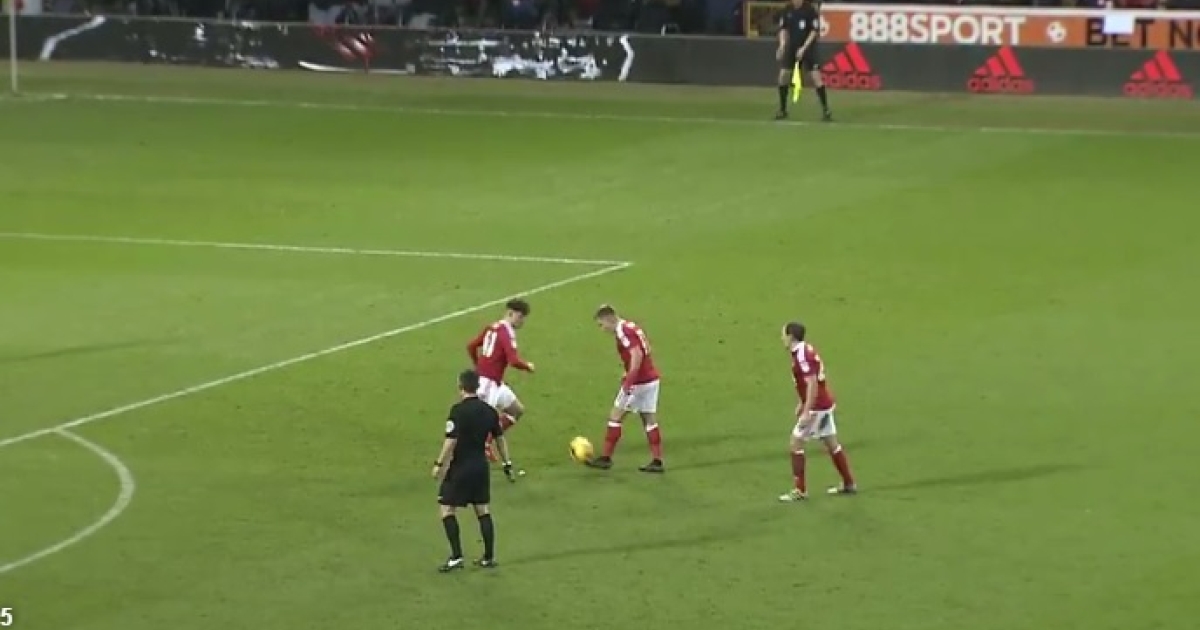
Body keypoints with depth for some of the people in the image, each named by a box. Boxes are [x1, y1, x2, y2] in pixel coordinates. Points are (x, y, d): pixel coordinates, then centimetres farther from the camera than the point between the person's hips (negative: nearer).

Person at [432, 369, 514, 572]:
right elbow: (500, 438, 12)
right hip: (482, 467, 6)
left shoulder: (458, 410, -16)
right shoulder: (489, 411, 4)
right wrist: (507, 463, 22)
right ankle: (489, 557, 16)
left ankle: (456, 557, -5)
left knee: (446, 508, 1)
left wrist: (438, 464, -14)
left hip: (460, 467, -6)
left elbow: (451, 441, -20)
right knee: (483, 511, 13)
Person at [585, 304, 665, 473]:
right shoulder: (632, 327, 13)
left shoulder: (623, 332, -15)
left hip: (638, 382, -9)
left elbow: (637, 355, -25)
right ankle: (657, 461, 9)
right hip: (651, 378, 9)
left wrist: (629, 382, -27)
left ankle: (606, 458, 8)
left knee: (615, 416, 2)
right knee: (650, 420, 11)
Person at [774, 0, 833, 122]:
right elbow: (783, 28, 10)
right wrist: (782, 45, -5)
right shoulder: (788, 10, 2)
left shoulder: (810, 10, -11)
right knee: (783, 75, -1)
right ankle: (782, 109, 13)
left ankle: (826, 110, -5)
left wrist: (803, 48, -17)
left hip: (808, 47, -4)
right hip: (791, 47, 4)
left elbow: (815, 31, -11)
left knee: (816, 76, -12)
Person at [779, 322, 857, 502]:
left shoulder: (802, 356, -21)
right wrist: (802, 404, 24)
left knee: (796, 442, -4)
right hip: (825, 404, 10)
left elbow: (812, 384, -26)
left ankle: (800, 490, 0)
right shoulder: (806, 349, 9)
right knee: (831, 443, 17)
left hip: (816, 406, -10)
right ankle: (849, 484, 25)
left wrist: (807, 412, -27)